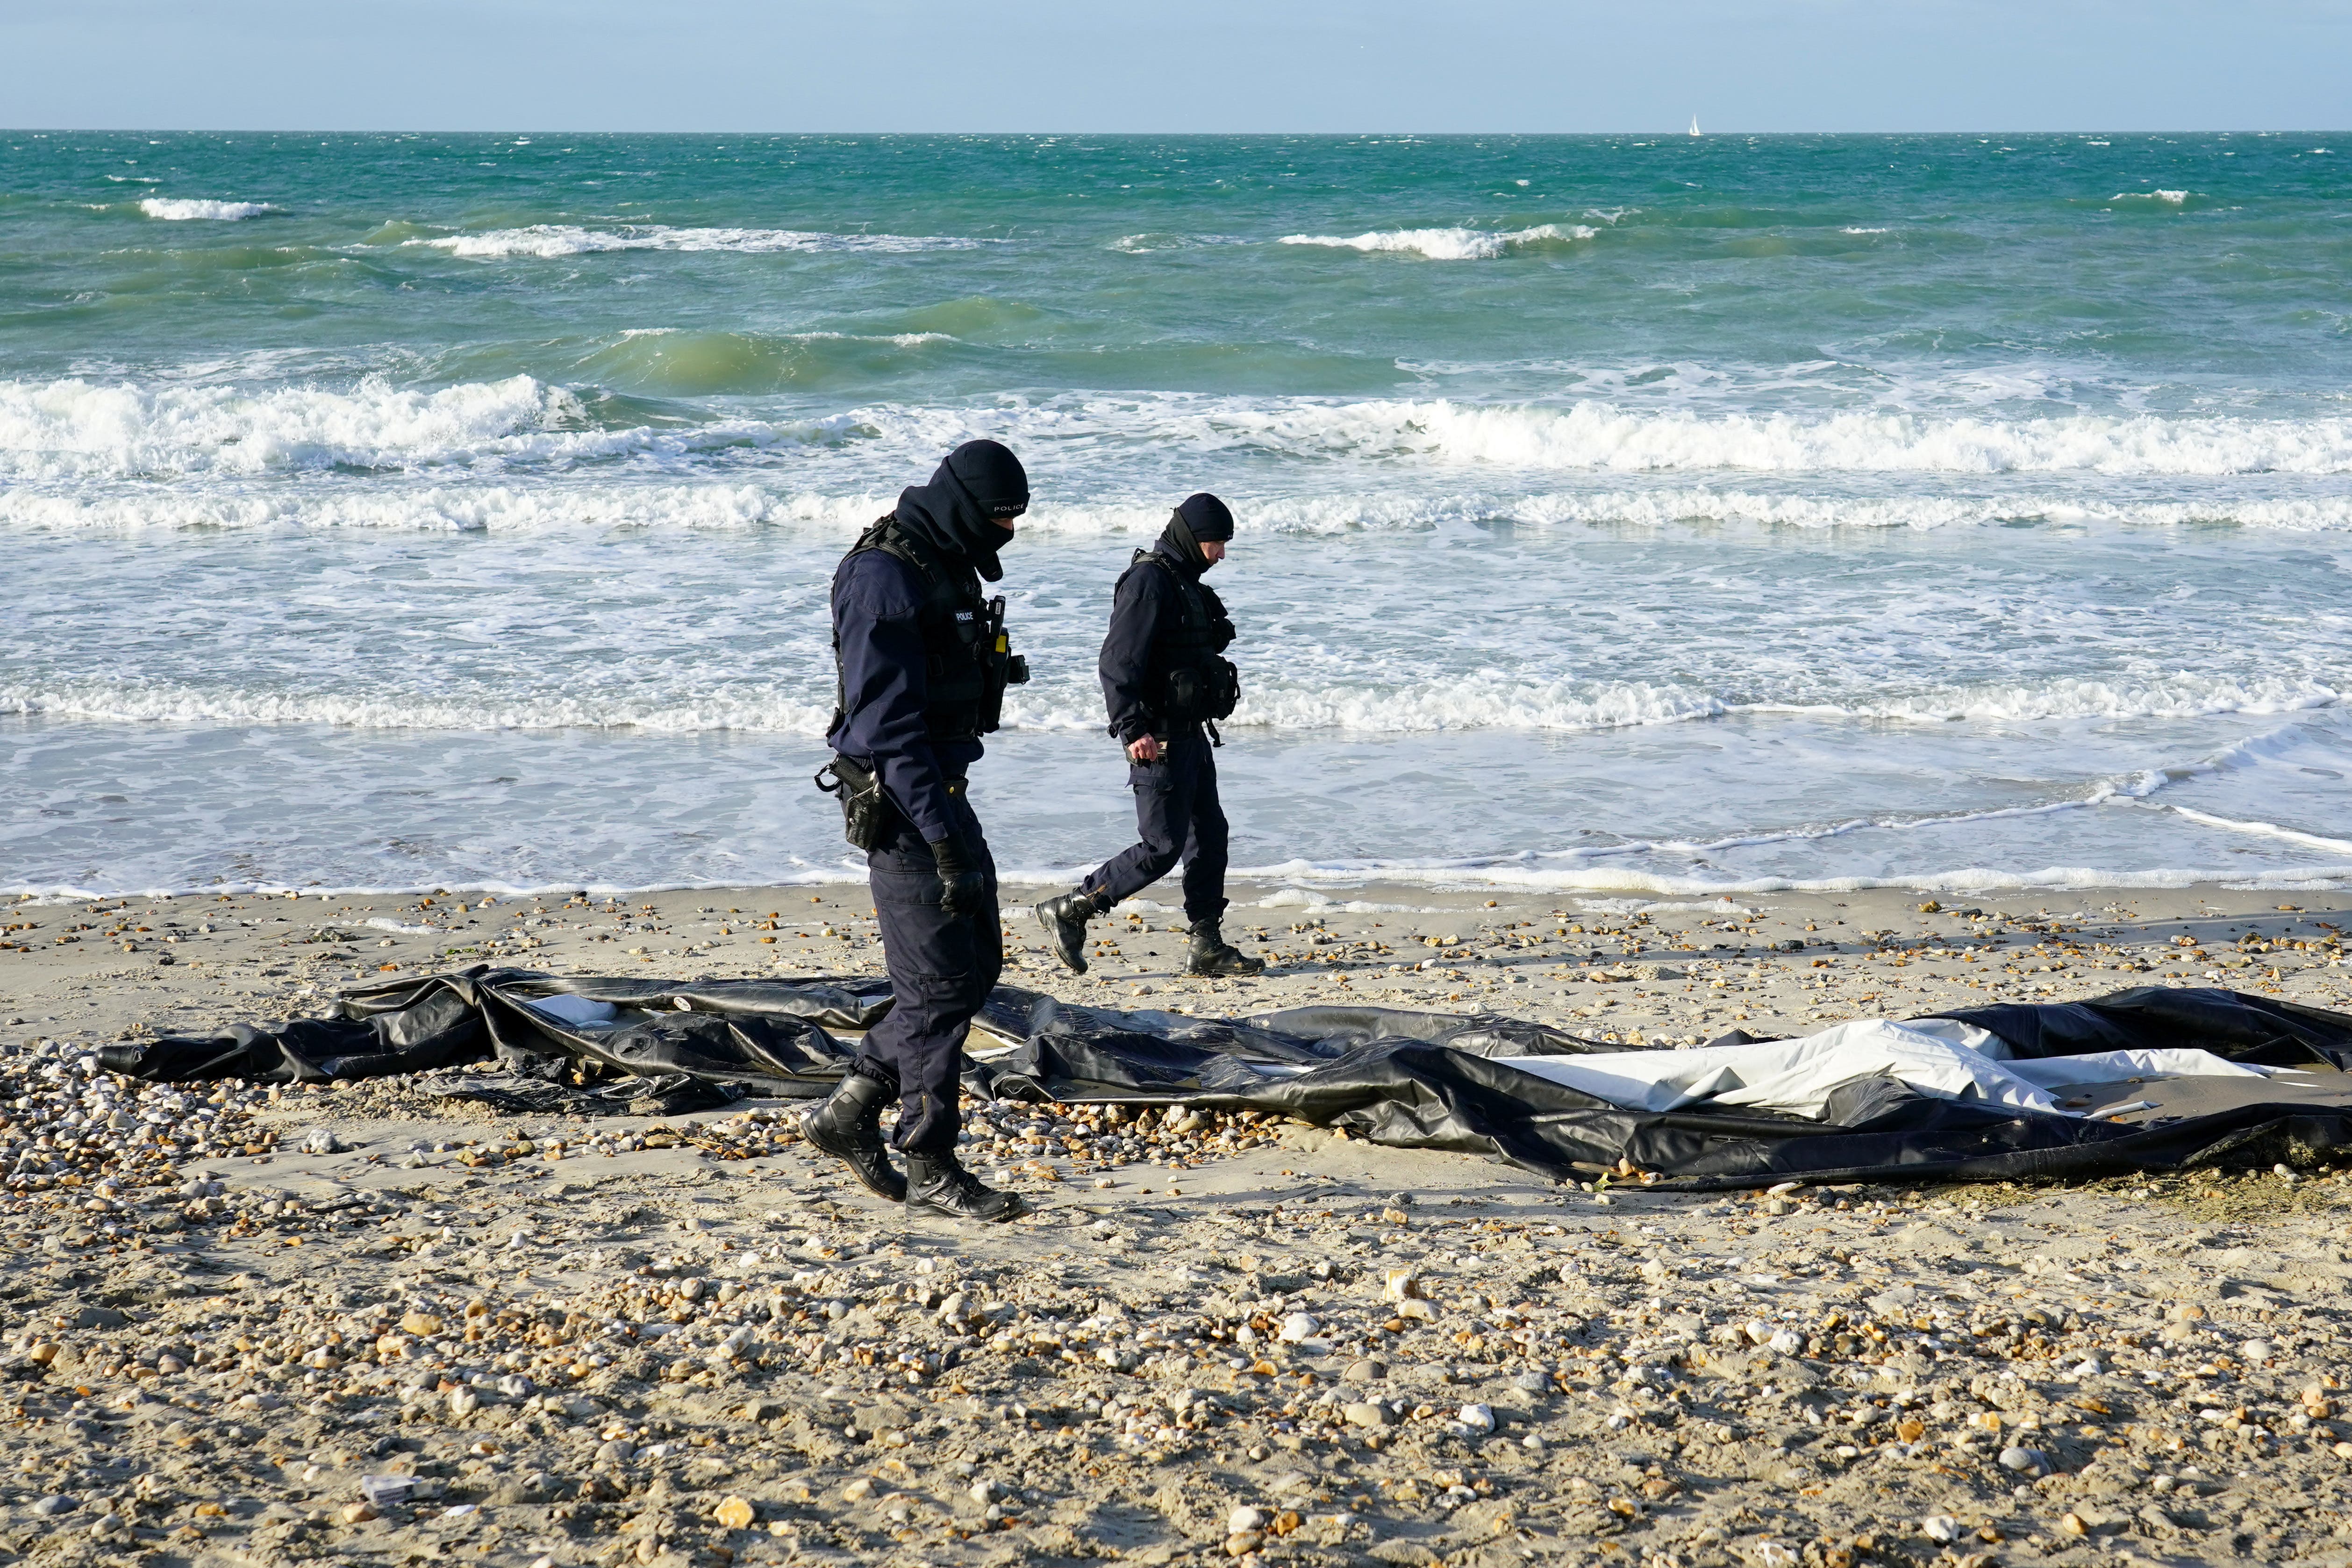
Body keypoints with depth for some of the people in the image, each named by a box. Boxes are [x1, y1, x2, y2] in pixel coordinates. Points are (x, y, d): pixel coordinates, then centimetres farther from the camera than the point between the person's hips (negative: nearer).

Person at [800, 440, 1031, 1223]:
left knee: (976, 963, 12)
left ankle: (849, 1112, 19)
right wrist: (945, 839, -28)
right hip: (898, 803, -10)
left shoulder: (947, 568, 13)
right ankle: (931, 1171, 4)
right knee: (939, 983, -5)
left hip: (941, 790, 10)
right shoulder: (885, 577, -18)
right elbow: (886, 721, -24)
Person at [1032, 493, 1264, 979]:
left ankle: (1208, 947, 16)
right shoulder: (1149, 581, -15)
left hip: (1191, 735, 10)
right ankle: (1069, 911, -1)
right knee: (1163, 847, -8)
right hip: (1160, 740, -10)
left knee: (1210, 836, 11)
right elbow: (1118, 662, -21)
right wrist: (1132, 730, -27)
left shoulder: (1187, 584, 16)